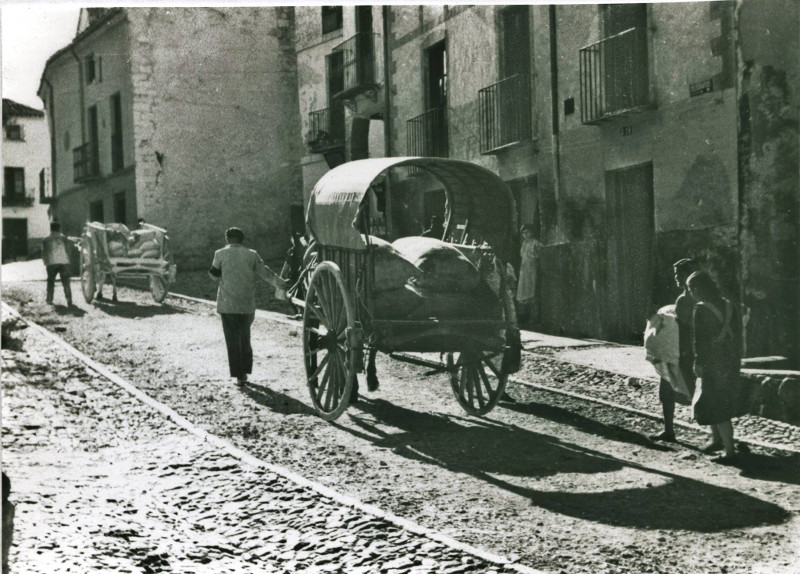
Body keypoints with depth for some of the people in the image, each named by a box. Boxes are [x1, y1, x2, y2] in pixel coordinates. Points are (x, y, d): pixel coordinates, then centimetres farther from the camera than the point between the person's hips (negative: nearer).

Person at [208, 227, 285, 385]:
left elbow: (214, 275, 3)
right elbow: (264, 272, 4)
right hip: (247, 304, 2)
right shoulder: (252, 255, 2)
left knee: (232, 340, 2)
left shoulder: (220, 254, -4)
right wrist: (280, 283, 15)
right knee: (245, 337, 16)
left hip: (227, 304, -2)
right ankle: (245, 371, 16)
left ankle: (238, 373, -3)